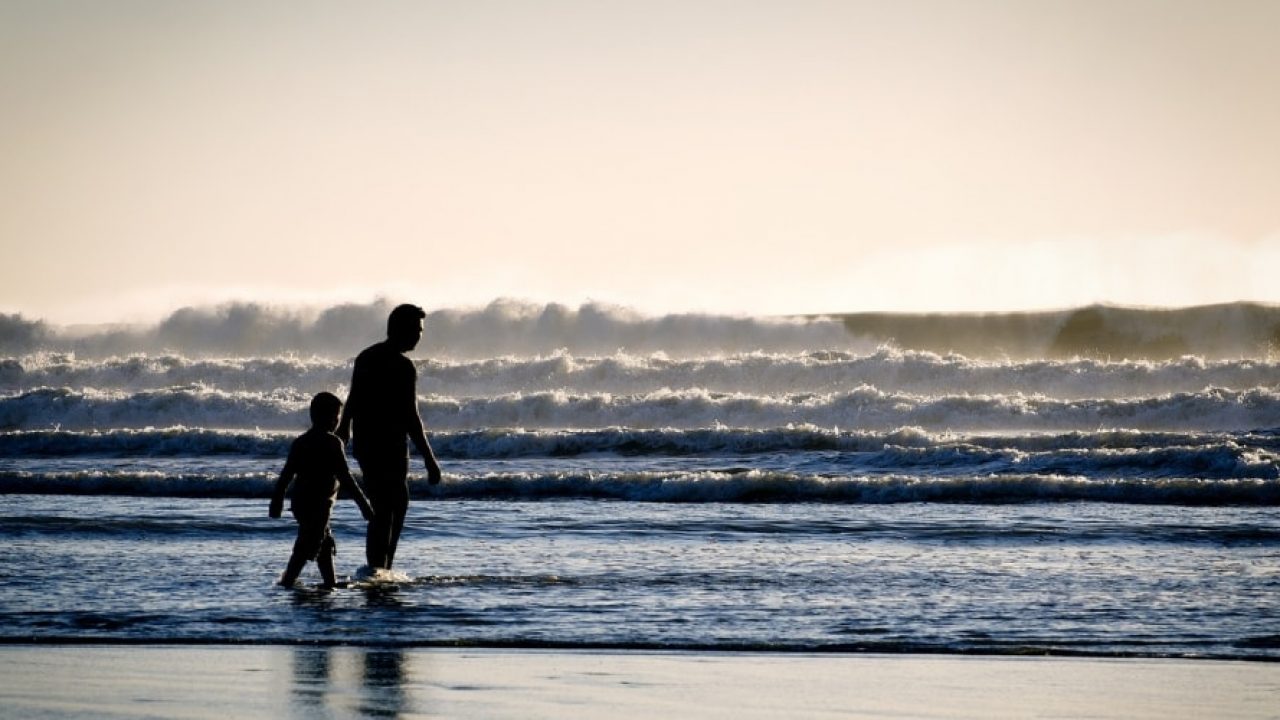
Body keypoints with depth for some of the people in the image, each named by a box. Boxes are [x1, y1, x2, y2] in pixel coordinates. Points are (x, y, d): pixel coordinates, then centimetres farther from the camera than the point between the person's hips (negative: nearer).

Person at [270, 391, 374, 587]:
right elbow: (345, 477, -15)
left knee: (326, 544, 20)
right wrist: (363, 504, -11)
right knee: (307, 548, -9)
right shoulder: (332, 443, -11)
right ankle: (287, 582, -15)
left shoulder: (300, 441, 10)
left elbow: (286, 475, 12)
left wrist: (277, 501, 18)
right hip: (319, 504, -8)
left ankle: (331, 582, 25)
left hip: (299, 503, 8)